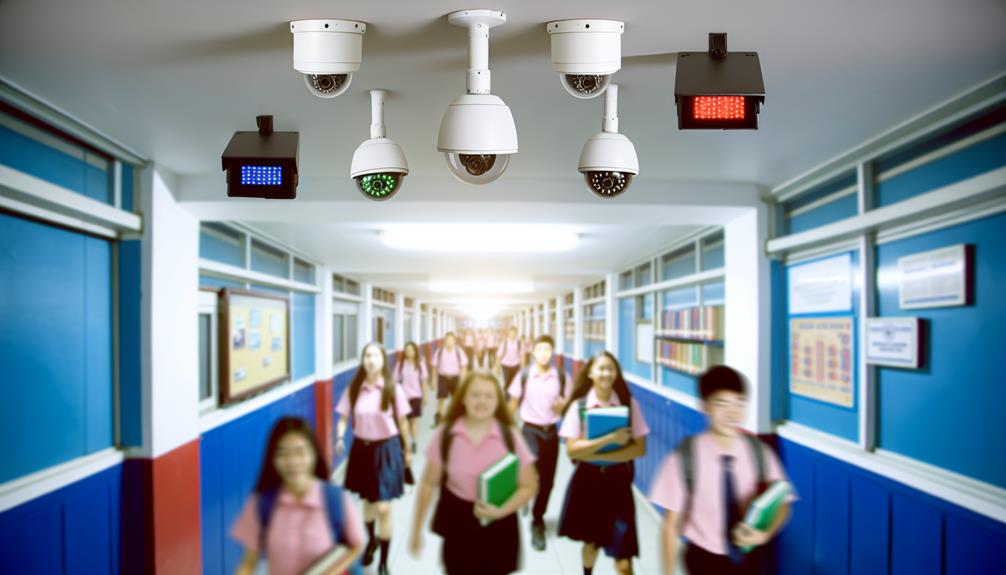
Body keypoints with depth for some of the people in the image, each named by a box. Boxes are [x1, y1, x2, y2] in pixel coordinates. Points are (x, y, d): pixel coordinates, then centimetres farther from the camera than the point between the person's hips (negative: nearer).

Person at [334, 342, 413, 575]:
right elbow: (344, 417, 0)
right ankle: (371, 540, 49)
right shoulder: (353, 389, -4)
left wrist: (407, 451, 5)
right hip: (362, 447, 3)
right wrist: (340, 438, -20)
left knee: (383, 508, -7)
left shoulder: (393, 389, -10)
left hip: (387, 448, -3)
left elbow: (402, 422, -2)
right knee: (367, 499, 22)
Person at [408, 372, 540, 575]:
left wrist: (501, 511, -19)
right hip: (457, 521, 0)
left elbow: (529, 486, -4)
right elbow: (429, 484, 1)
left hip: (498, 524, 0)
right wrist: (416, 529, 4)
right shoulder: (445, 435, -9)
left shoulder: (510, 436, -11)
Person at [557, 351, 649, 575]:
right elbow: (572, 450, -13)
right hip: (588, 479, 1)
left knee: (623, 556, -5)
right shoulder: (578, 405, -7)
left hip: (618, 480, -1)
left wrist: (597, 454, -16)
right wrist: (610, 438, -23)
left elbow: (639, 448, -8)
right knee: (591, 542, 19)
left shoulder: (629, 403, -5)